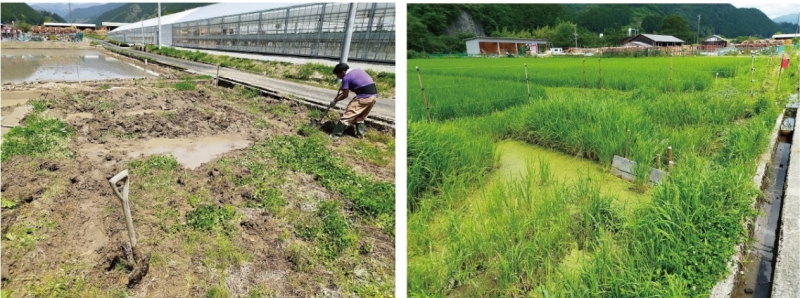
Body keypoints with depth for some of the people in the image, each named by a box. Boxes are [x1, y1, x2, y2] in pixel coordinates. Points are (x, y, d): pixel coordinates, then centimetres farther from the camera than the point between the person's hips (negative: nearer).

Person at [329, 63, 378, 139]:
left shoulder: (346, 77, -3)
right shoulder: (358, 70, 21)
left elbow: (345, 95, -1)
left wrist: (335, 101, 14)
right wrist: (344, 88, 33)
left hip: (364, 96, -8)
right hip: (374, 95, 8)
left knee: (348, 115, 1)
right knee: (361, 116, 24)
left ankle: (335, 134, 5)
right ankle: (360, 134, 25)